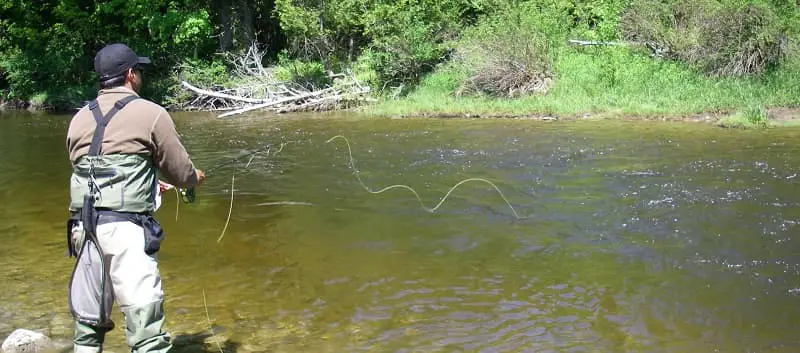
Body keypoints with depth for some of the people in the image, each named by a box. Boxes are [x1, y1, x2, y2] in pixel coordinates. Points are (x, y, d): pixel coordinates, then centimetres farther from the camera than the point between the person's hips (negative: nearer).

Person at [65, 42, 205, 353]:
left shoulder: (79, 119, 14)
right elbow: (181, 173, 2)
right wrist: (196, 176, 26)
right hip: (125, 225, -6)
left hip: (83, 224, 6)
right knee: (144, 321, -5)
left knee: (88, 323, 17)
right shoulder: (151, 113, -2)